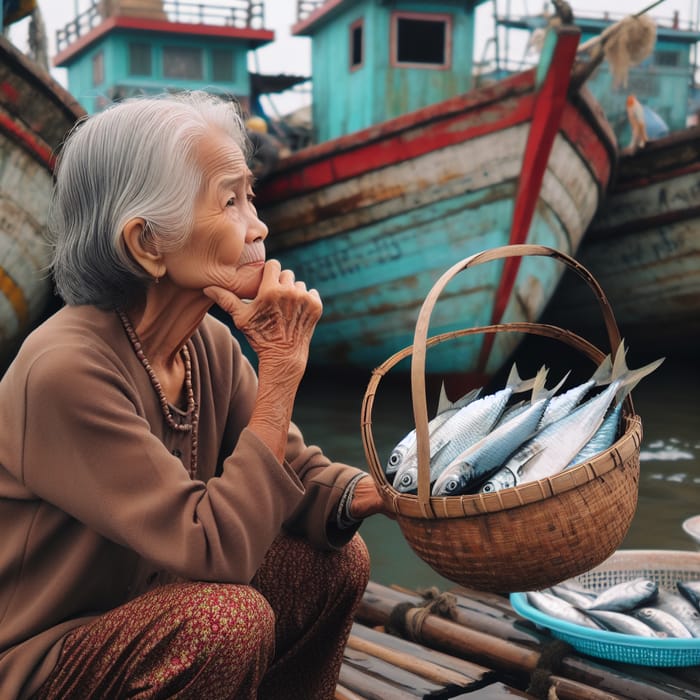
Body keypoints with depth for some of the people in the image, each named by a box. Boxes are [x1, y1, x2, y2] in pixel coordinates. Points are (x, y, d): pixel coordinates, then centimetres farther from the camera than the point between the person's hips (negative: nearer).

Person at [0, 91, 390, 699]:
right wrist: (282, 365, -29)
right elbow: (216, 549, -31)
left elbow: (300, 473, -1)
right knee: (229, 617, -30)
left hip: (147, 613, 8)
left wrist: (385, 491, -22)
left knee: (337, 560, -2)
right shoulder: (67, 370, -30)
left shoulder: (208, 343, -5)